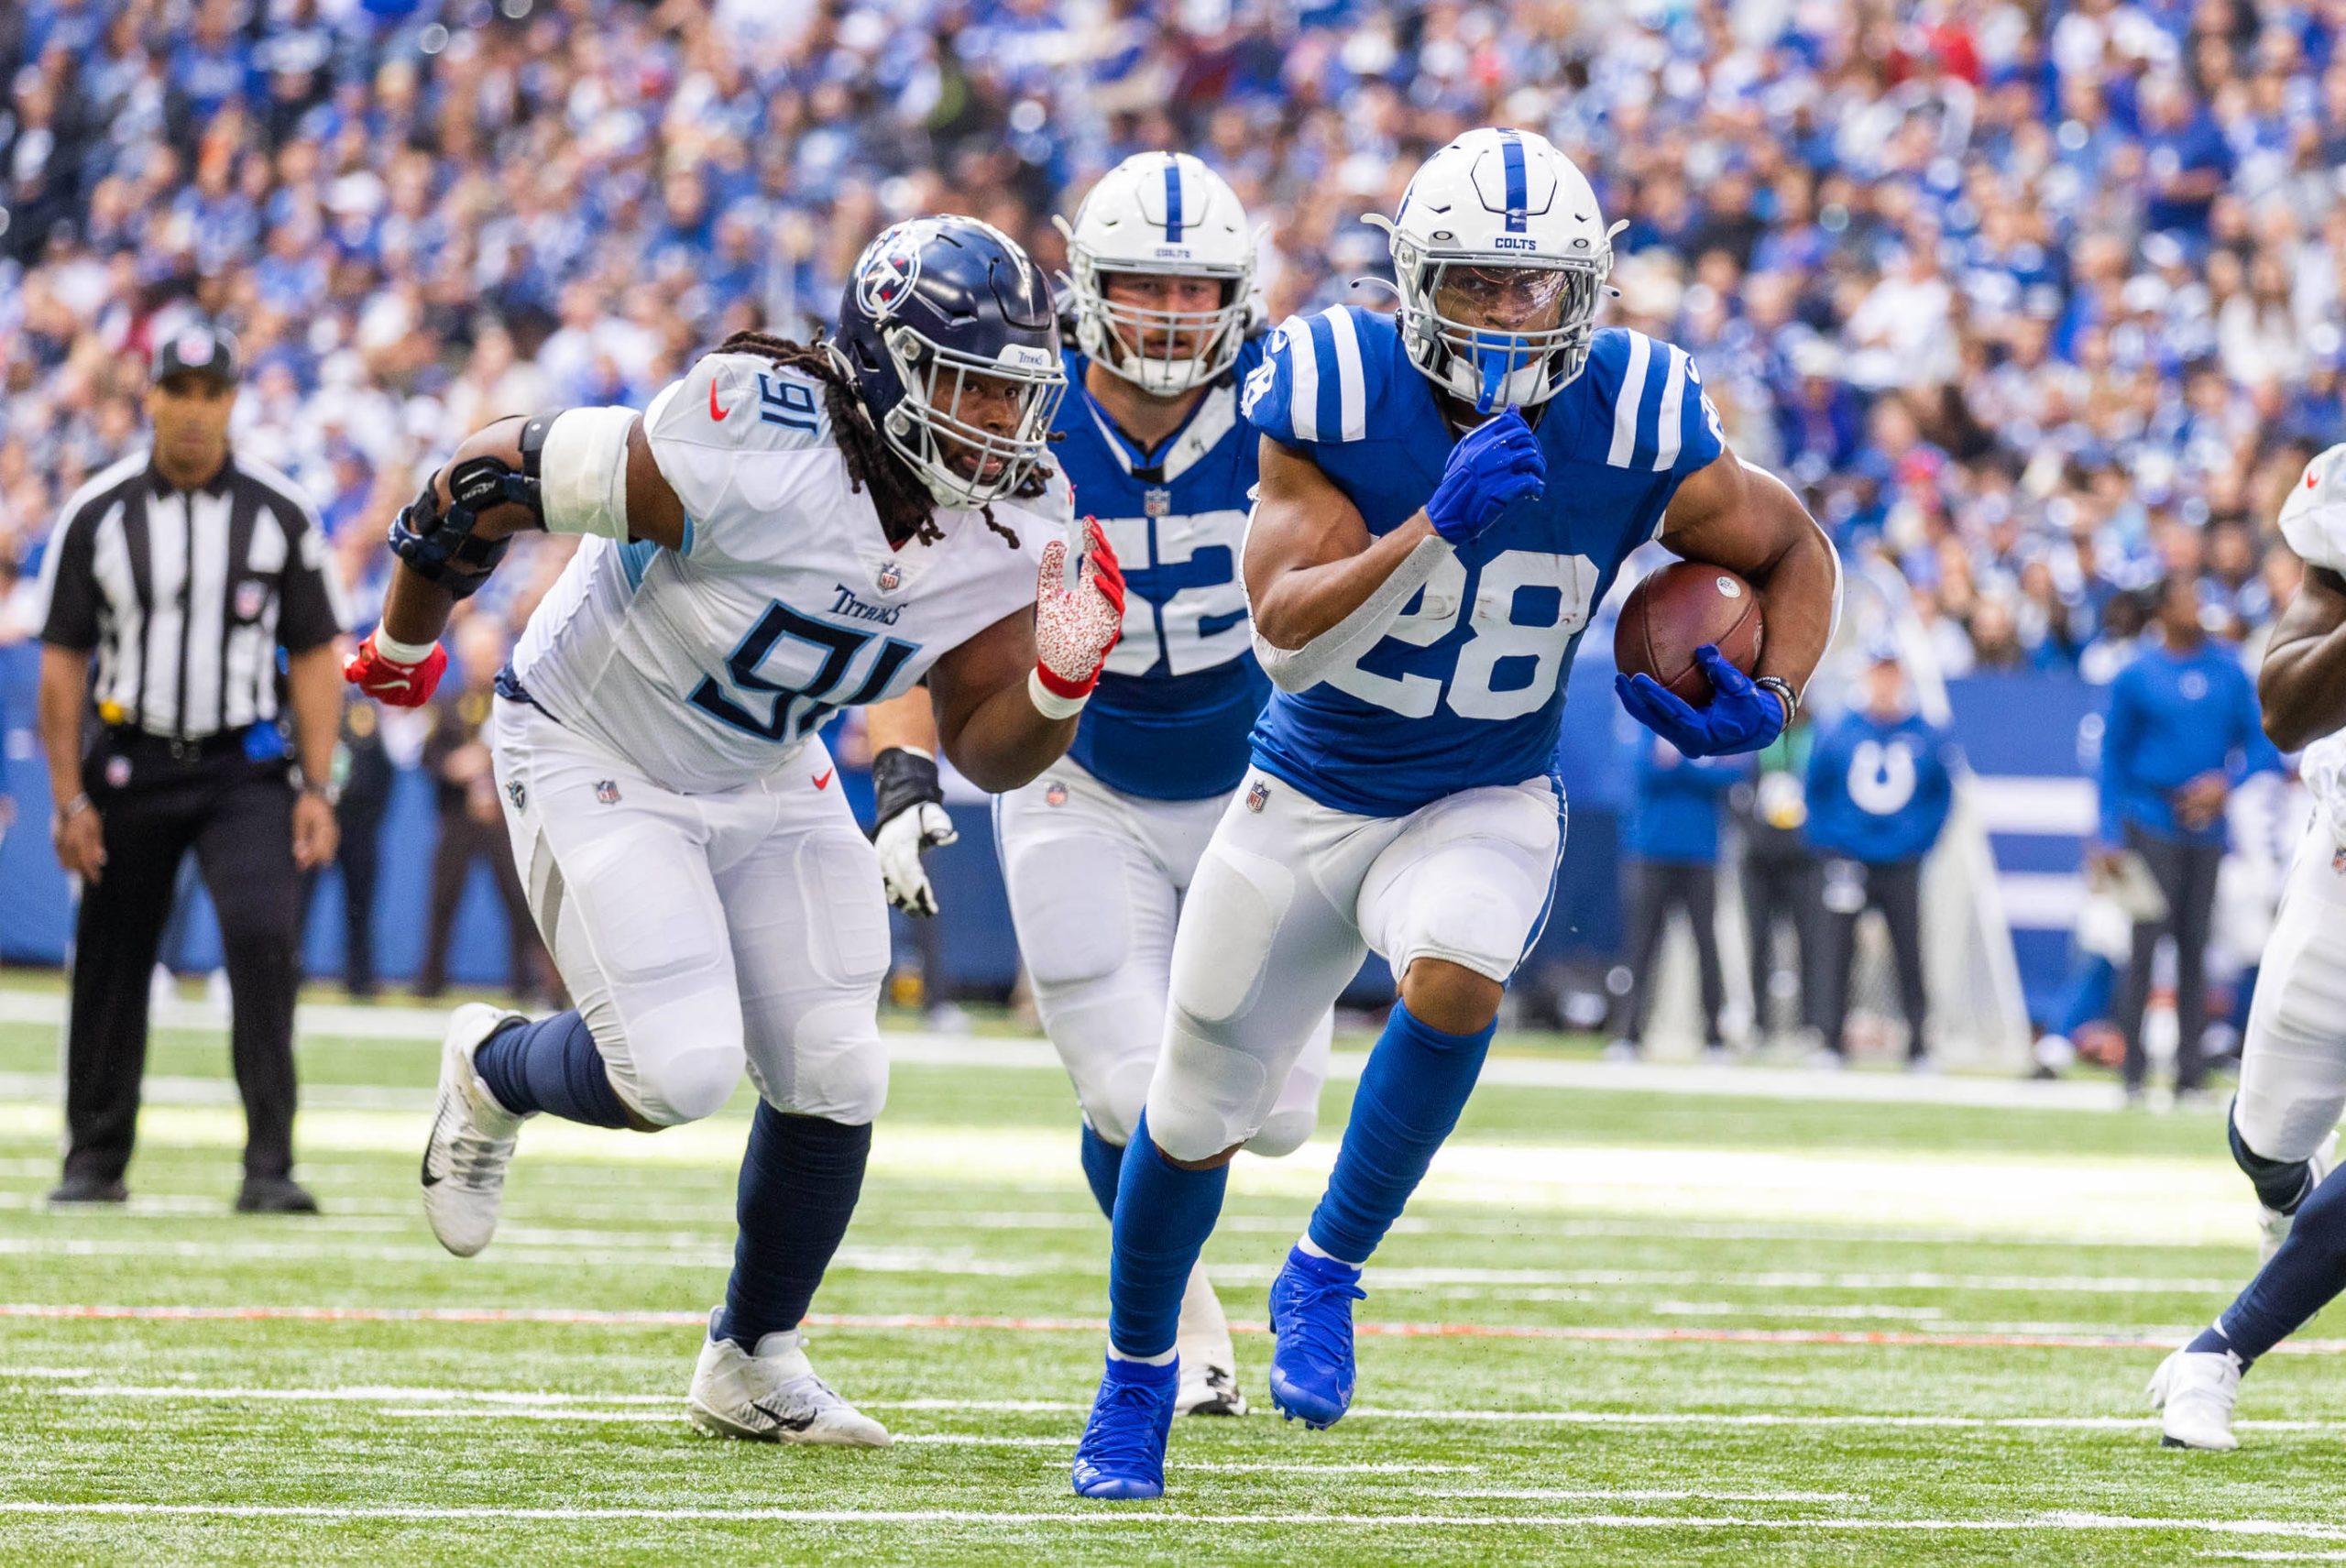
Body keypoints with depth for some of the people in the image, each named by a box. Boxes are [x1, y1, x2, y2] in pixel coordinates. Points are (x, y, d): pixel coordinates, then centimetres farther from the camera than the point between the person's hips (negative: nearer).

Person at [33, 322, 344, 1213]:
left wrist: (317, 790, -4)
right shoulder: (97, 514, -1)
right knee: (111, 964, 6)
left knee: (264, 938, -19)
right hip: (129, 766, 1)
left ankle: (269, 1166, -17)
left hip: (243, 770, -1)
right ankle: (96, 1162, 22)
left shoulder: (280, 513, 0)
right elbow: (63, 662, 2)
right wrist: (70, 799, -3)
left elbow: (313, 658, 4)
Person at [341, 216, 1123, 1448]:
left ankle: (751, 1360, 24)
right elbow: (488, 480, -25)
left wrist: (1061, 682, -29)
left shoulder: (1015, 526, -14)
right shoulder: (753, 453, -36)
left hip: (764, 781, 6)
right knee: (679, 1071, -17)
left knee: (832, 1074, 0)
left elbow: (985, 751, -5)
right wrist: (403, 646, -6)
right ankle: (492, 1071, 19)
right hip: (593, 753, -6)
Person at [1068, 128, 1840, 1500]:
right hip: (1308, 799, 0)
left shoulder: (1634, 424, -17)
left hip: (1485, 803, 0)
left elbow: (1793, 551, 0)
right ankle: (1139, 1376, 38)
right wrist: (1436, 528, -41)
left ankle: (1326, 1275, -12)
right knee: (1198, 1118, 11)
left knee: (1455, 979, -34)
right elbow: (1286, 640, -28)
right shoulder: (1338, 391, -22)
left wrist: (1772, 700, -18)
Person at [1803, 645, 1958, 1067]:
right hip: (1848, 861, 0)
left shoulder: (1927, 738, 2)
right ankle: (1833, 1043, 5)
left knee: (1909, 956, -2)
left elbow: (1942, 795, 11)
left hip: (1901, 866, 0)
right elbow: (1815, 792, 8)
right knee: (1838, 954, -2)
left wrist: (1922, 838, 1)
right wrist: (1827, 839, 0)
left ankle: (1919, 1046, 4)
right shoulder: (1838, 735, 2)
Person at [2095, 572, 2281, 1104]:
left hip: (2207, 829, 3)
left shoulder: (2230, 670, 7)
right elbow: (2114, 757, 3)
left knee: (2196, 949, 5)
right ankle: (2134, 1074, -7)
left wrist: (2226, 782, -9)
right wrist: (2109, 837, -1)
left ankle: (2190, 1075, 8)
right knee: (2146, 945, -9)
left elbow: (2261, 742, 10)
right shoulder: (2136, 676, -1)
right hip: (2152, 825, -3)